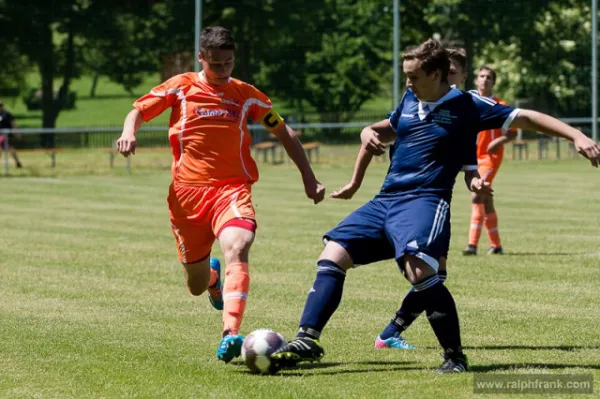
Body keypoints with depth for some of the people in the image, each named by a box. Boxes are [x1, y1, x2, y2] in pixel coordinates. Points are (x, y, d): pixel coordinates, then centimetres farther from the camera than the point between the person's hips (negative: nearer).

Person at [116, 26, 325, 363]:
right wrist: (130, 131, -18)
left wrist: (308, 178, 13)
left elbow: (283, 131, 17)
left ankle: (231, 335, -42)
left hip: (232, 189, -1)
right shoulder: (180, 88, 5)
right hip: (187, 192, 1)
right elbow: (140, 111, 6)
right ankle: (212, 273, 49)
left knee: (237, 248, -32)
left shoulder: (246, 95, 8)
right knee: (197, 286, 8)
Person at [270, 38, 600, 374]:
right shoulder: (409, 101, 15)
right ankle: (307, 341, -3)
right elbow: (385, 131, 36)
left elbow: (524, 118, -5)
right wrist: (369, 135, 15)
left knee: (419, 269, -29)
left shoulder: (467, 106, -3)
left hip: (425, 201, -7)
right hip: (385, 201, 7)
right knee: (332, 256, -3)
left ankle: (455, 356, -18)